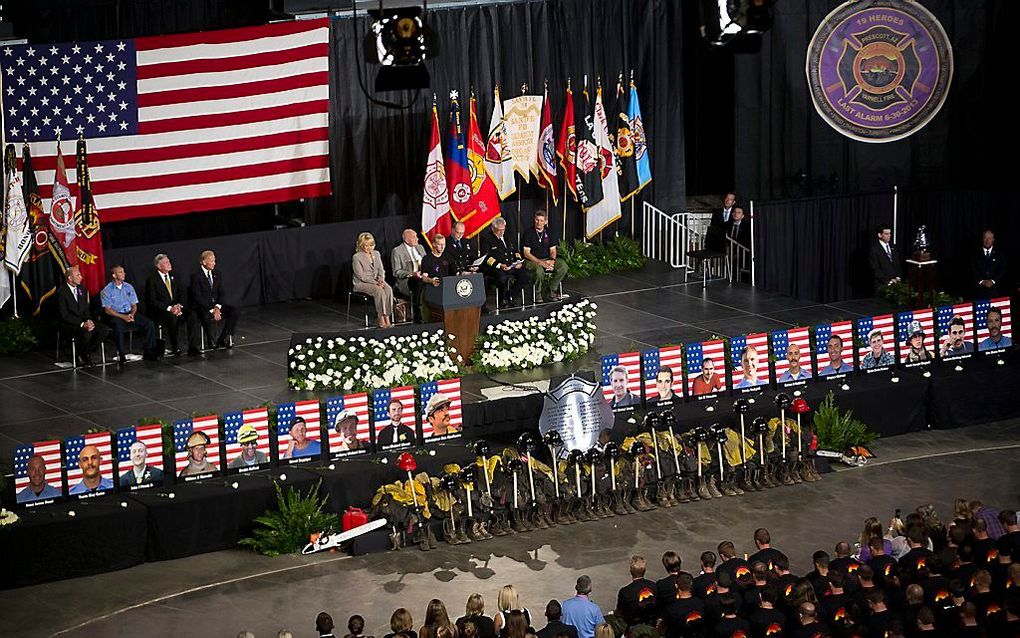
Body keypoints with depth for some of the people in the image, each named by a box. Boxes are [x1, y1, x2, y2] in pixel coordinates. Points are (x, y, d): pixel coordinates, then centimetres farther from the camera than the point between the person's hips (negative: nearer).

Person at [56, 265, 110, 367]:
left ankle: (87, 354, -3)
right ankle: (81, 356, -8)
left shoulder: (81, 289, 12)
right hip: (69, 324, -7)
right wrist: (82, 324, -22)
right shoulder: (61, 292, -12)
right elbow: (64, 315, -16)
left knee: (104, 329, -14)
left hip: (84, 321, 7)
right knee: (86, 333, -35)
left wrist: (89, 321, -5)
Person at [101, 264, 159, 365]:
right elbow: (107, 310, -7)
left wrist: (132, 314, -9)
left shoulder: (129, 287, 14)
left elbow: (134, 305, 14)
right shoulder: (106, 291, -1)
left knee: (149, 324, -17)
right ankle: (121, 356, -34)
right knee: (119, 327, -39)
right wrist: (123, 317, -17)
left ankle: (149, 352, -12)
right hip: (115, 315, -5)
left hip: (130, 314, 5)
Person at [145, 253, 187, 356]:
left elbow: (181, 294, 14)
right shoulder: (152, 280, -6)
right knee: (172, 317, -36)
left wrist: (178, 305, -8)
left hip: (174, 308, 5)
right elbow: (152, 301, -12)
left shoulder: (173, 276, 13)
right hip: (159, 312, -5)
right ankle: (175, 348, -28)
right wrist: (169, 308, -21)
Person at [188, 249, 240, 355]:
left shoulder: (217, 275, 11)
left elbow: (222, 294, 8)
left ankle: (222, 338, -8)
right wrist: (211, 310, -21)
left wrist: (217, 307, -12)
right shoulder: (196, 276, -9)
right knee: (206, 316, -39)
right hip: (202, 307, -6)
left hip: (216, 305, 6)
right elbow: (198, 297, -15)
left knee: (235, 312, -14)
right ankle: (211, 341, -16)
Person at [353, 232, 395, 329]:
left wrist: (381, 280, -8)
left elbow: (381, 270, 14)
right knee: (379, 291, -34)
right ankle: (381, 320, -33)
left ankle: (387, 317, -32)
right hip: (362, 283, -5)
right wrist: (375, 283, -19)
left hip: (377, 281, 5)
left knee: (388, 289, -28)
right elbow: (361, 276, -12)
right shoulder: (356, 257, -6)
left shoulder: (376, 254, 13)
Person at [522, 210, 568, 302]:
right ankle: (538, 294, -17)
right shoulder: (528, 233, -5)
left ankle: (551, 290, -12)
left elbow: (553, 250, 12)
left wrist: (552, 260, -11)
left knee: (563, 266, -20)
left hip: (547, 259, 5)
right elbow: (526, 253, -9)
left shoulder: (549, 232, 10)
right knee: (539, 270, -38)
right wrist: (541, 262, -19)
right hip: (532, 260, -5)